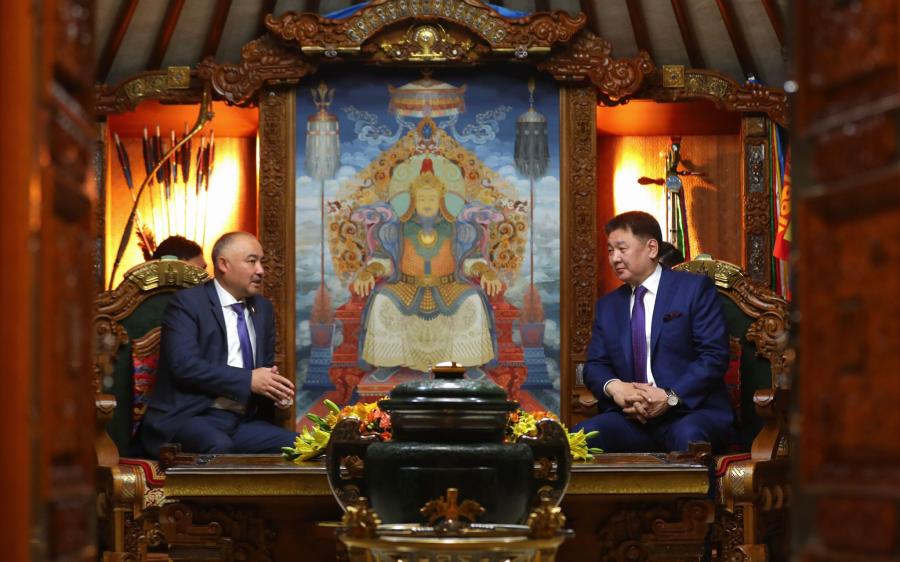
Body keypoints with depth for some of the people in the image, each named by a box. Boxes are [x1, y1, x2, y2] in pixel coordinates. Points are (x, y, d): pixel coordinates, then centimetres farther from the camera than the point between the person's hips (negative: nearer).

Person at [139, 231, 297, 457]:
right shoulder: (187, 302, -3)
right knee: (219, 447, -38)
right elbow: (185, 365, -15)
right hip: (189, 417, -6)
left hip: (243, 421, 6)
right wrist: (249, 380, -18)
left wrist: (273, 387, 0)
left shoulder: (263, 308, 19)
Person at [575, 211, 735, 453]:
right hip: (630, 418, 4)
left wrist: (670, 397, -17)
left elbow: (715, 356, -4)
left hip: (691, 411, -4)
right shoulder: (608, 305, 20)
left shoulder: (694, 288, 4)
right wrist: (613, 387, -10)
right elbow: (594, 365, 15)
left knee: (688, 437, -39)